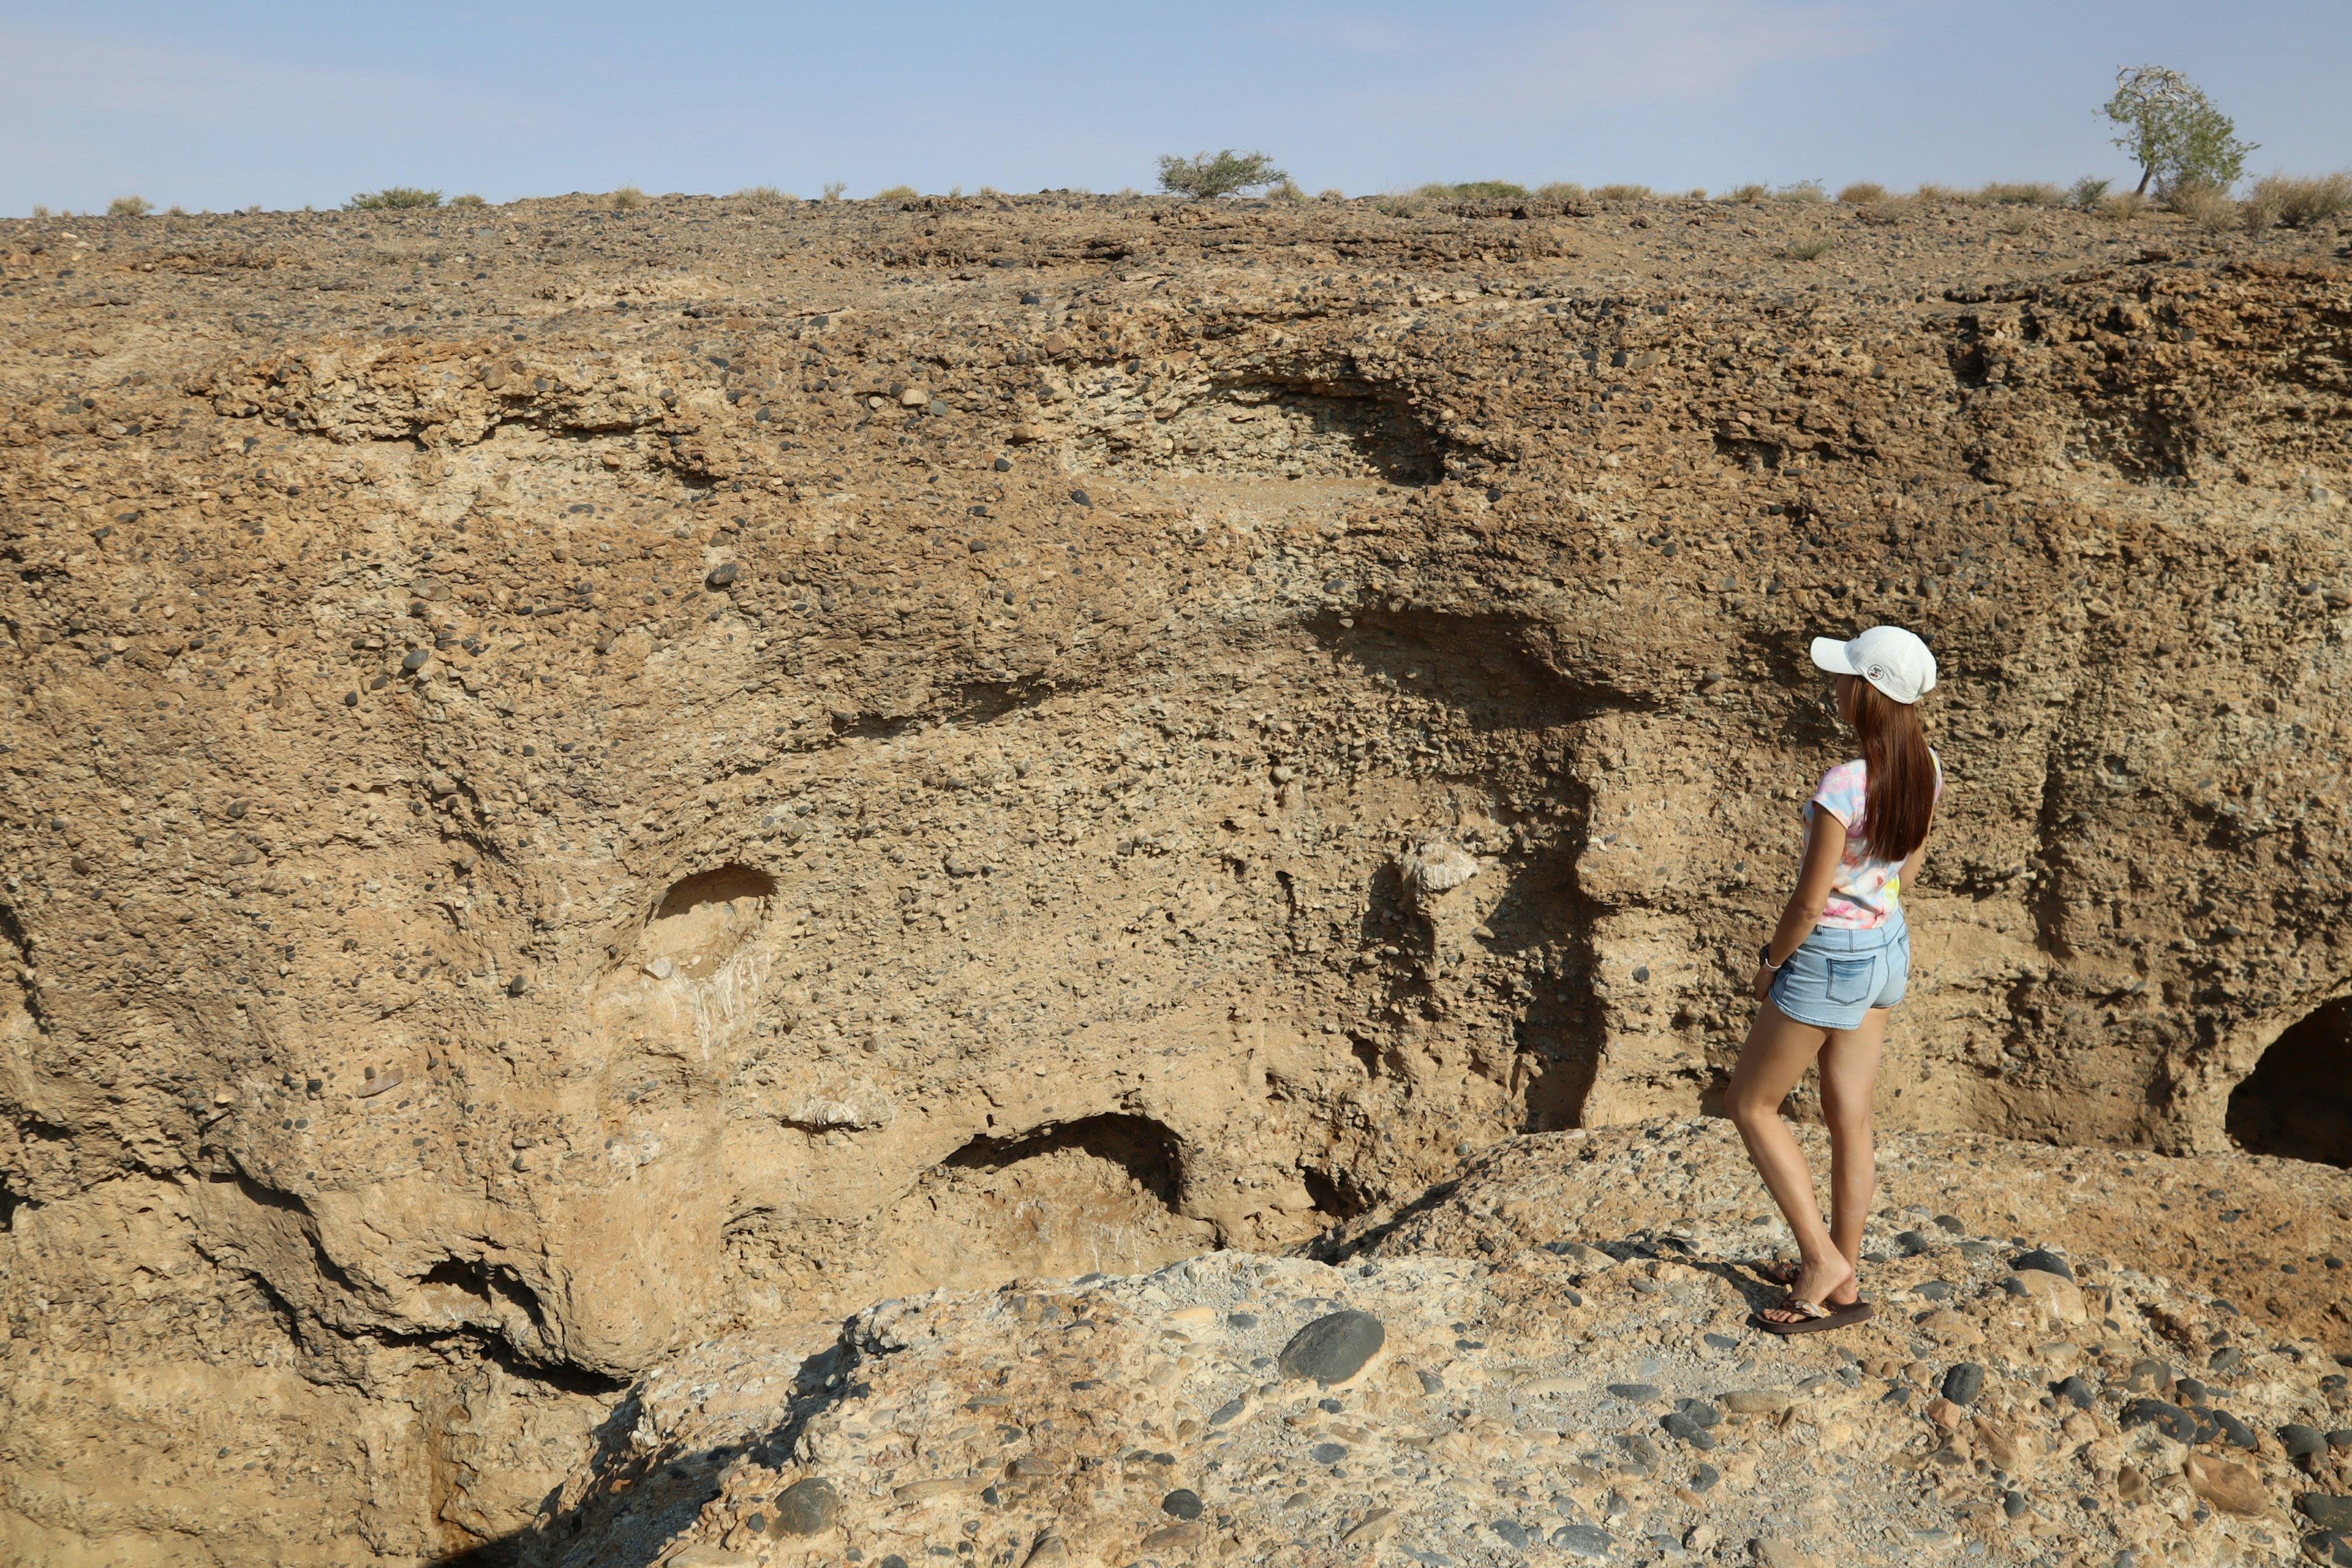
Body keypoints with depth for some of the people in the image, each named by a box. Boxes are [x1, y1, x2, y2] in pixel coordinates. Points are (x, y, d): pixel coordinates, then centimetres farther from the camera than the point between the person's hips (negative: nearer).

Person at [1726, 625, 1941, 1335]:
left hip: (1830, 959, -8)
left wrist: (1770, 963, -6)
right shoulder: (1926, 769, -4)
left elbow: (1809, 903, -22)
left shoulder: (1843, 785, -29)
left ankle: (1822, 1257, 11)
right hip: (1888, 947, 8)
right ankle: (1844, 1279, 28)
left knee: (1750, 1104, 11)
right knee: (1849, 1119, 17)